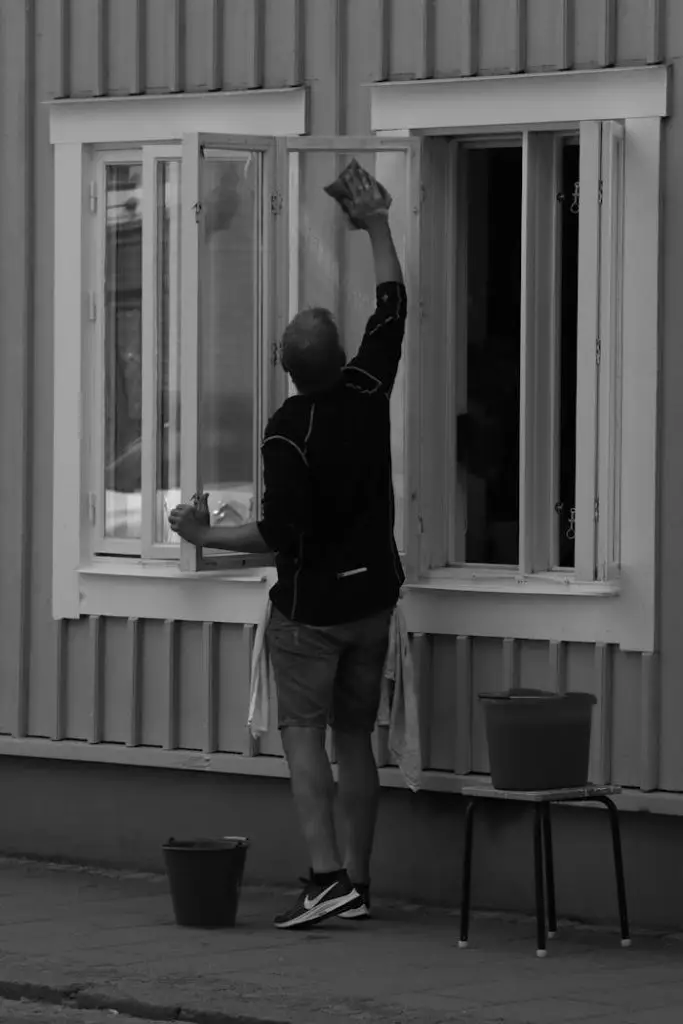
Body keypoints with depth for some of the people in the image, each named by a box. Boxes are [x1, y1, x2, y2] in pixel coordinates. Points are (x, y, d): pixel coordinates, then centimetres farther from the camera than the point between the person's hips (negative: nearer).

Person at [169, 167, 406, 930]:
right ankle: (357, 881, 10)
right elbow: (392, 306, 11)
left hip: (310, 604, -6)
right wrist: (377, 225, 20)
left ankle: (326, 873, -18)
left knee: (304, 733, -4)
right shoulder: (367, 392, -4)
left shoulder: (289, 432, -18)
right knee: (354, 737, 10)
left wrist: (204, 536, -9)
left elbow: (280, 533, -20)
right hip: (372, 595, 6)